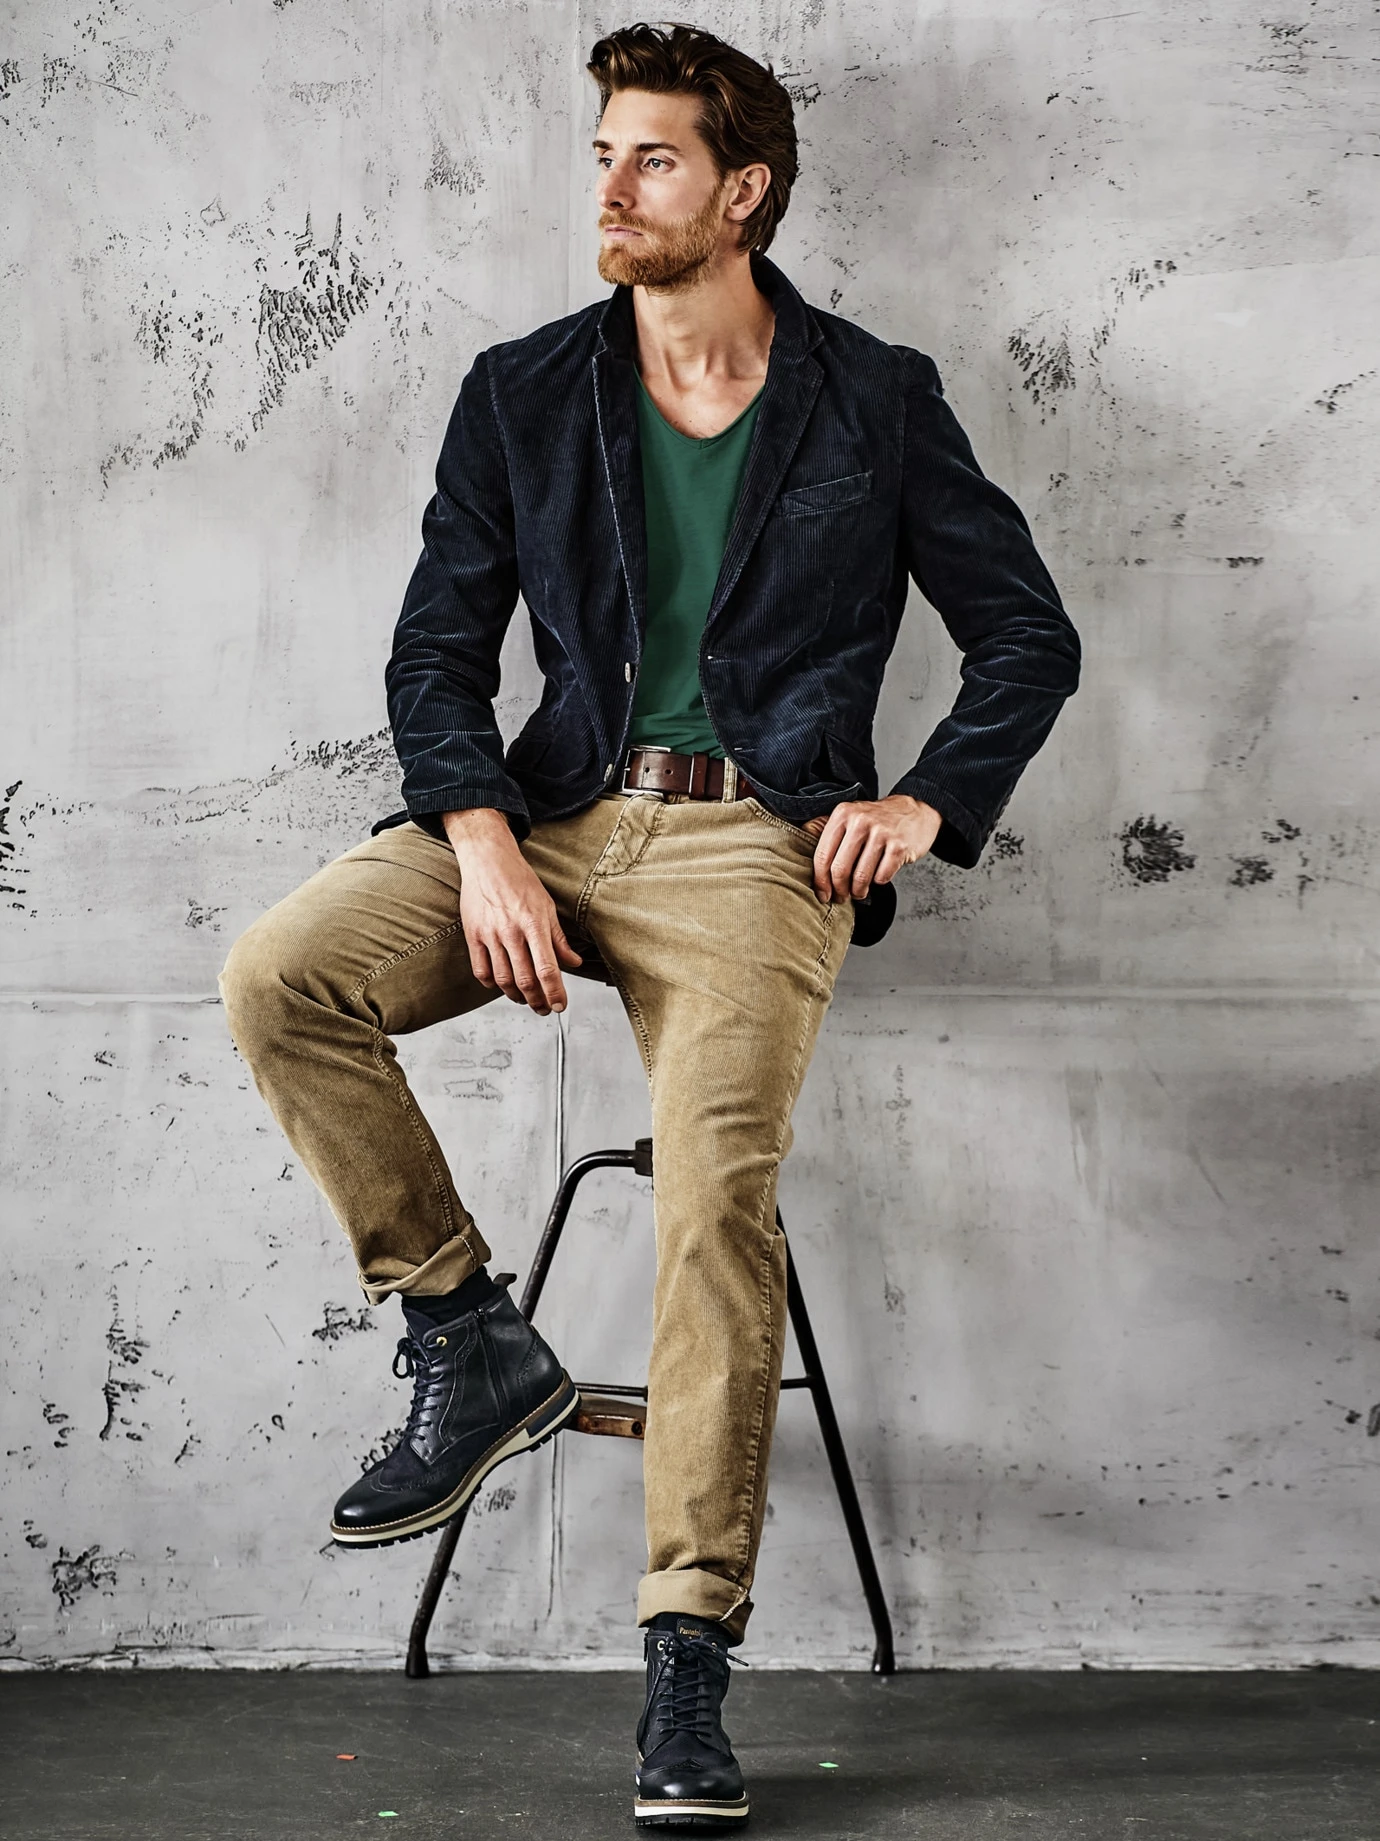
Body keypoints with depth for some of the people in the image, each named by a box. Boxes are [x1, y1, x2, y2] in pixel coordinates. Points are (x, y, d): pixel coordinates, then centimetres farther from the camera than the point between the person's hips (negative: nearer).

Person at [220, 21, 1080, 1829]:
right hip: (550, 812, 4)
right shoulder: (524, 394, 10)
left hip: (756, 837, -3)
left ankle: (690, 1651, -19)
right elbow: (439, 649, 7)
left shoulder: (876, 400, 6)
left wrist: (923, 803, -4)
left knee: (718, 1182, -27)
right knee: (281, 973, -22)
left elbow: (1029, 635, 12)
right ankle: (473, 1342, -6)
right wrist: (485, 846, -11)